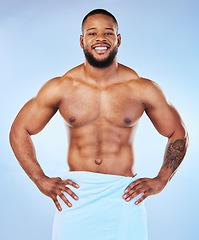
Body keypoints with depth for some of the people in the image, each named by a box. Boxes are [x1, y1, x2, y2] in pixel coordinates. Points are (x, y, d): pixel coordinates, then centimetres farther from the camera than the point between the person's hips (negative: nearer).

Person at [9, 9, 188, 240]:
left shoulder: (142, 89, -1)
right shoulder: (59, 88, -1)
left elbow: (178, 134, 10)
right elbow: (19, 131, 8)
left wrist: (160, 180, 2)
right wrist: (40, 180, 0)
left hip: (124, 196, 0)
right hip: (75, 196, 1)